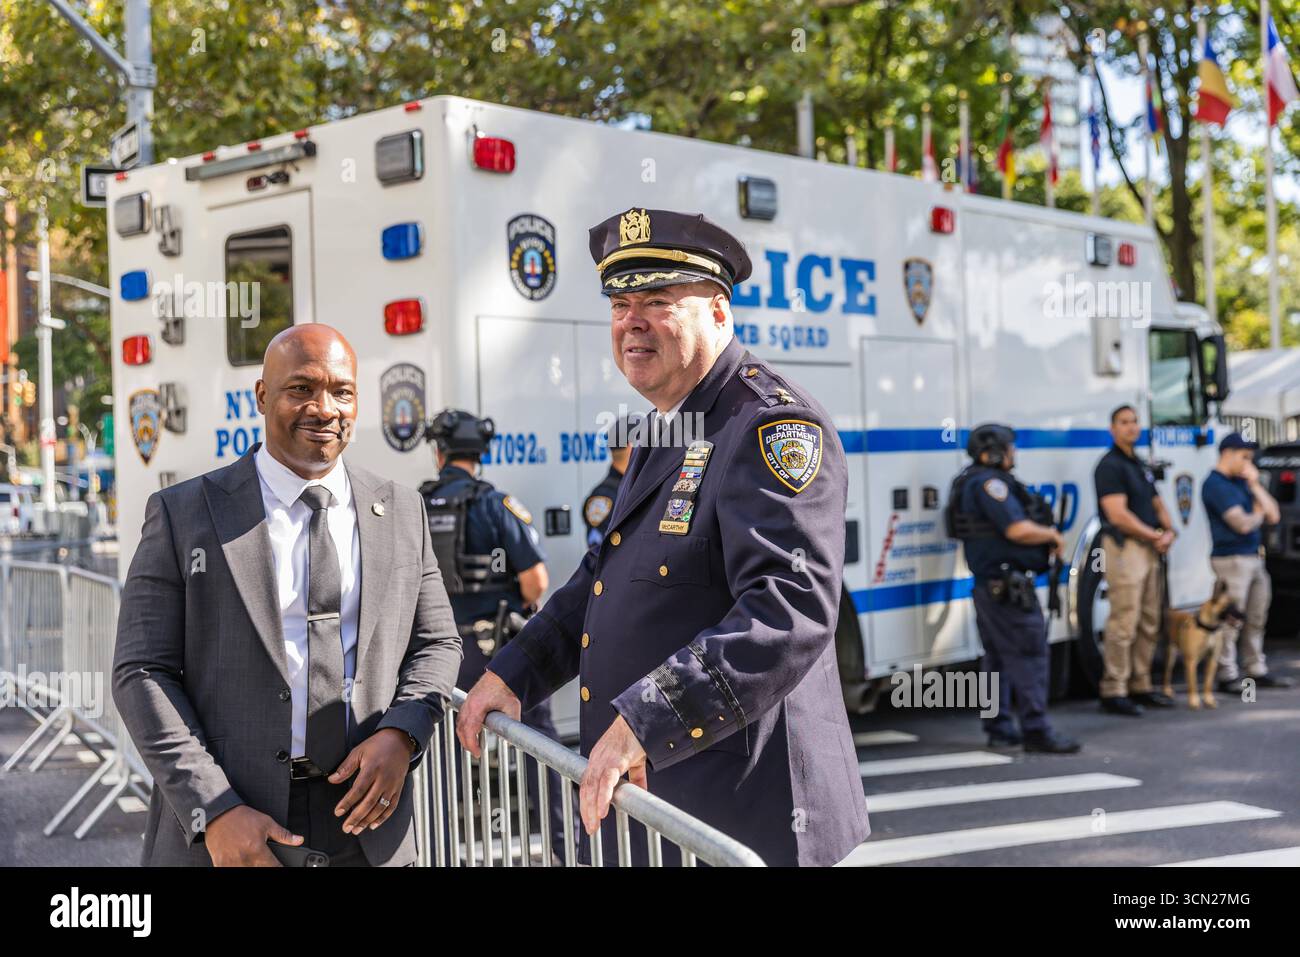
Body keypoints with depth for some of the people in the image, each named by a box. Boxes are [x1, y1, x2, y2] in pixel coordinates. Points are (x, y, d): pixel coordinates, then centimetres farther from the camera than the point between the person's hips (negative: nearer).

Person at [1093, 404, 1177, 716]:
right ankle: (1113, 692, -7)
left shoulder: (1140, 466, 19)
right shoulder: (1110, 465, -10)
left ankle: (1141, 686, 19)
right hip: (1124, 547, -9)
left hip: (1150, 549, 9)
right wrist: (1155, 536, -10)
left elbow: (1158, 505, 23)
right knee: (1123, 623, -10)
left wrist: (1169, 531, 3)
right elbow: (1118, 515, -18)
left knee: (1149, 624, 11)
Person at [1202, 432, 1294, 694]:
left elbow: (1274, 516, 10)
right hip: (1231, 560, -8)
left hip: (1254, 558, 8)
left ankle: (1257, 671, 20)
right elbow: (1242, 524, -18)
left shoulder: (1241, 482, 15)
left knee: (1256, 620, 12)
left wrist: (1255, 484, 3)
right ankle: (1227, 677, 0)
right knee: (1231, 622, -6)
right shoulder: (1215, 484, -11)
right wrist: (1258, 515, 3)